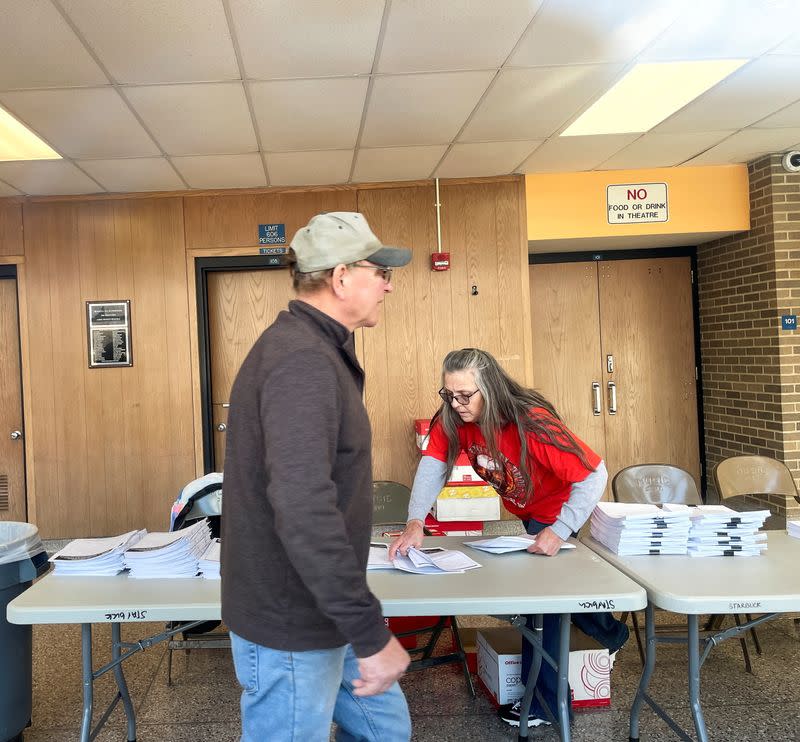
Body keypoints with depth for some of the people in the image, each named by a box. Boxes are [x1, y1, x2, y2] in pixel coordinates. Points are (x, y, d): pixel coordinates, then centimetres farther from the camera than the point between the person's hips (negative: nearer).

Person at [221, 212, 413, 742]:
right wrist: (372, 633, -30)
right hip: (290, 628, -10)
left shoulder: (316, 349, 10)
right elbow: (303, 512, -34)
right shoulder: (302, 360, -25)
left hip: (319, 612, 10)